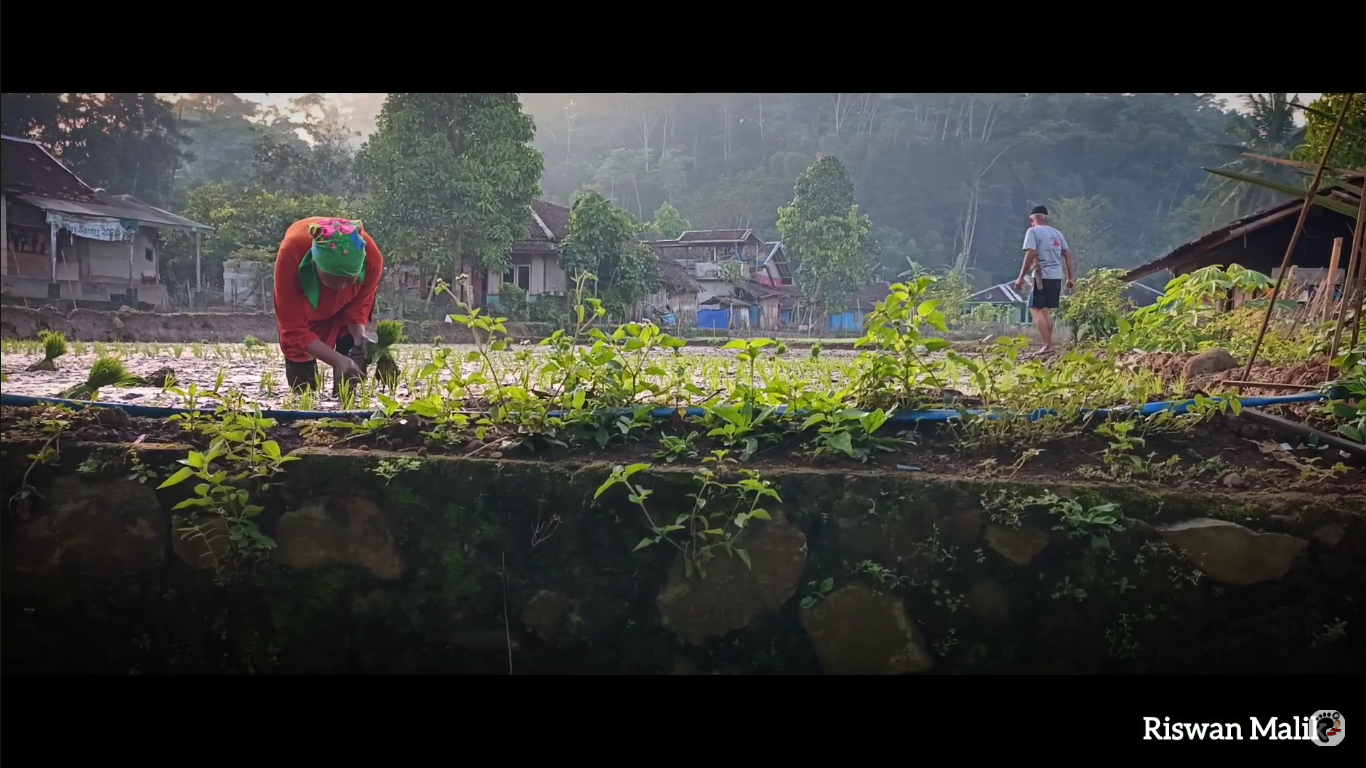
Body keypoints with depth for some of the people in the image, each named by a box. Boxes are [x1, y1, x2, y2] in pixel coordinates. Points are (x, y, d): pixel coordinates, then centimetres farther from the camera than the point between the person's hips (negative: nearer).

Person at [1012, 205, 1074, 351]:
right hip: (1057, 277, 7)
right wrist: (1070, 278, 18)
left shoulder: (1033, 231, -4)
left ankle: (1047, 344, -13)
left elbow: (1031, 253, -15)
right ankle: (1049, 344, 17)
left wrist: (1021, 277, -14)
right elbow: (1068, 254, 14)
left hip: (1043, 276, -7)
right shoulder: (1057, 233, 16)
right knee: (1046, 310, 17)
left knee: (1036, 309, -3)